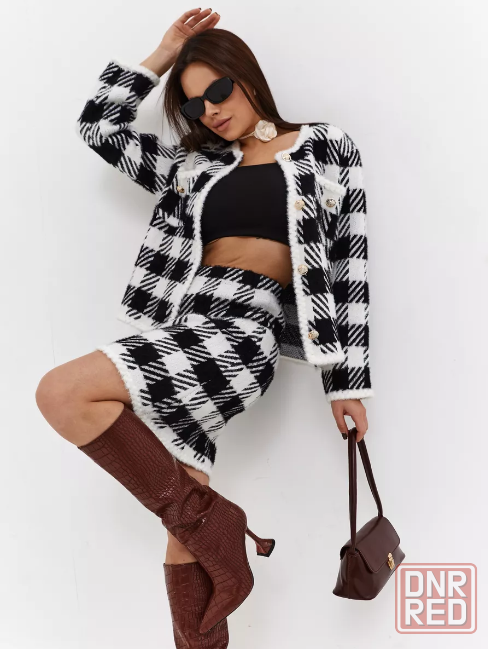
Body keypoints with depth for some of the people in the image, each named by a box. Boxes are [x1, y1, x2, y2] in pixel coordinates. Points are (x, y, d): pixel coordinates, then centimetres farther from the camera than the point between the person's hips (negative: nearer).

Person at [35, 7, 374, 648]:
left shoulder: (326, 146, 11)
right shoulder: (198, 167, 22)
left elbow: (349, 264, 5)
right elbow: (99, 127, 24)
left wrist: (350, 379, 0)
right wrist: (162, 56, 23)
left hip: (244, 329, -5)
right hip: (186, 328, 6)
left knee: (62, 393, -22)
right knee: (184, 527, 1)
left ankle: (216, 523, -10)